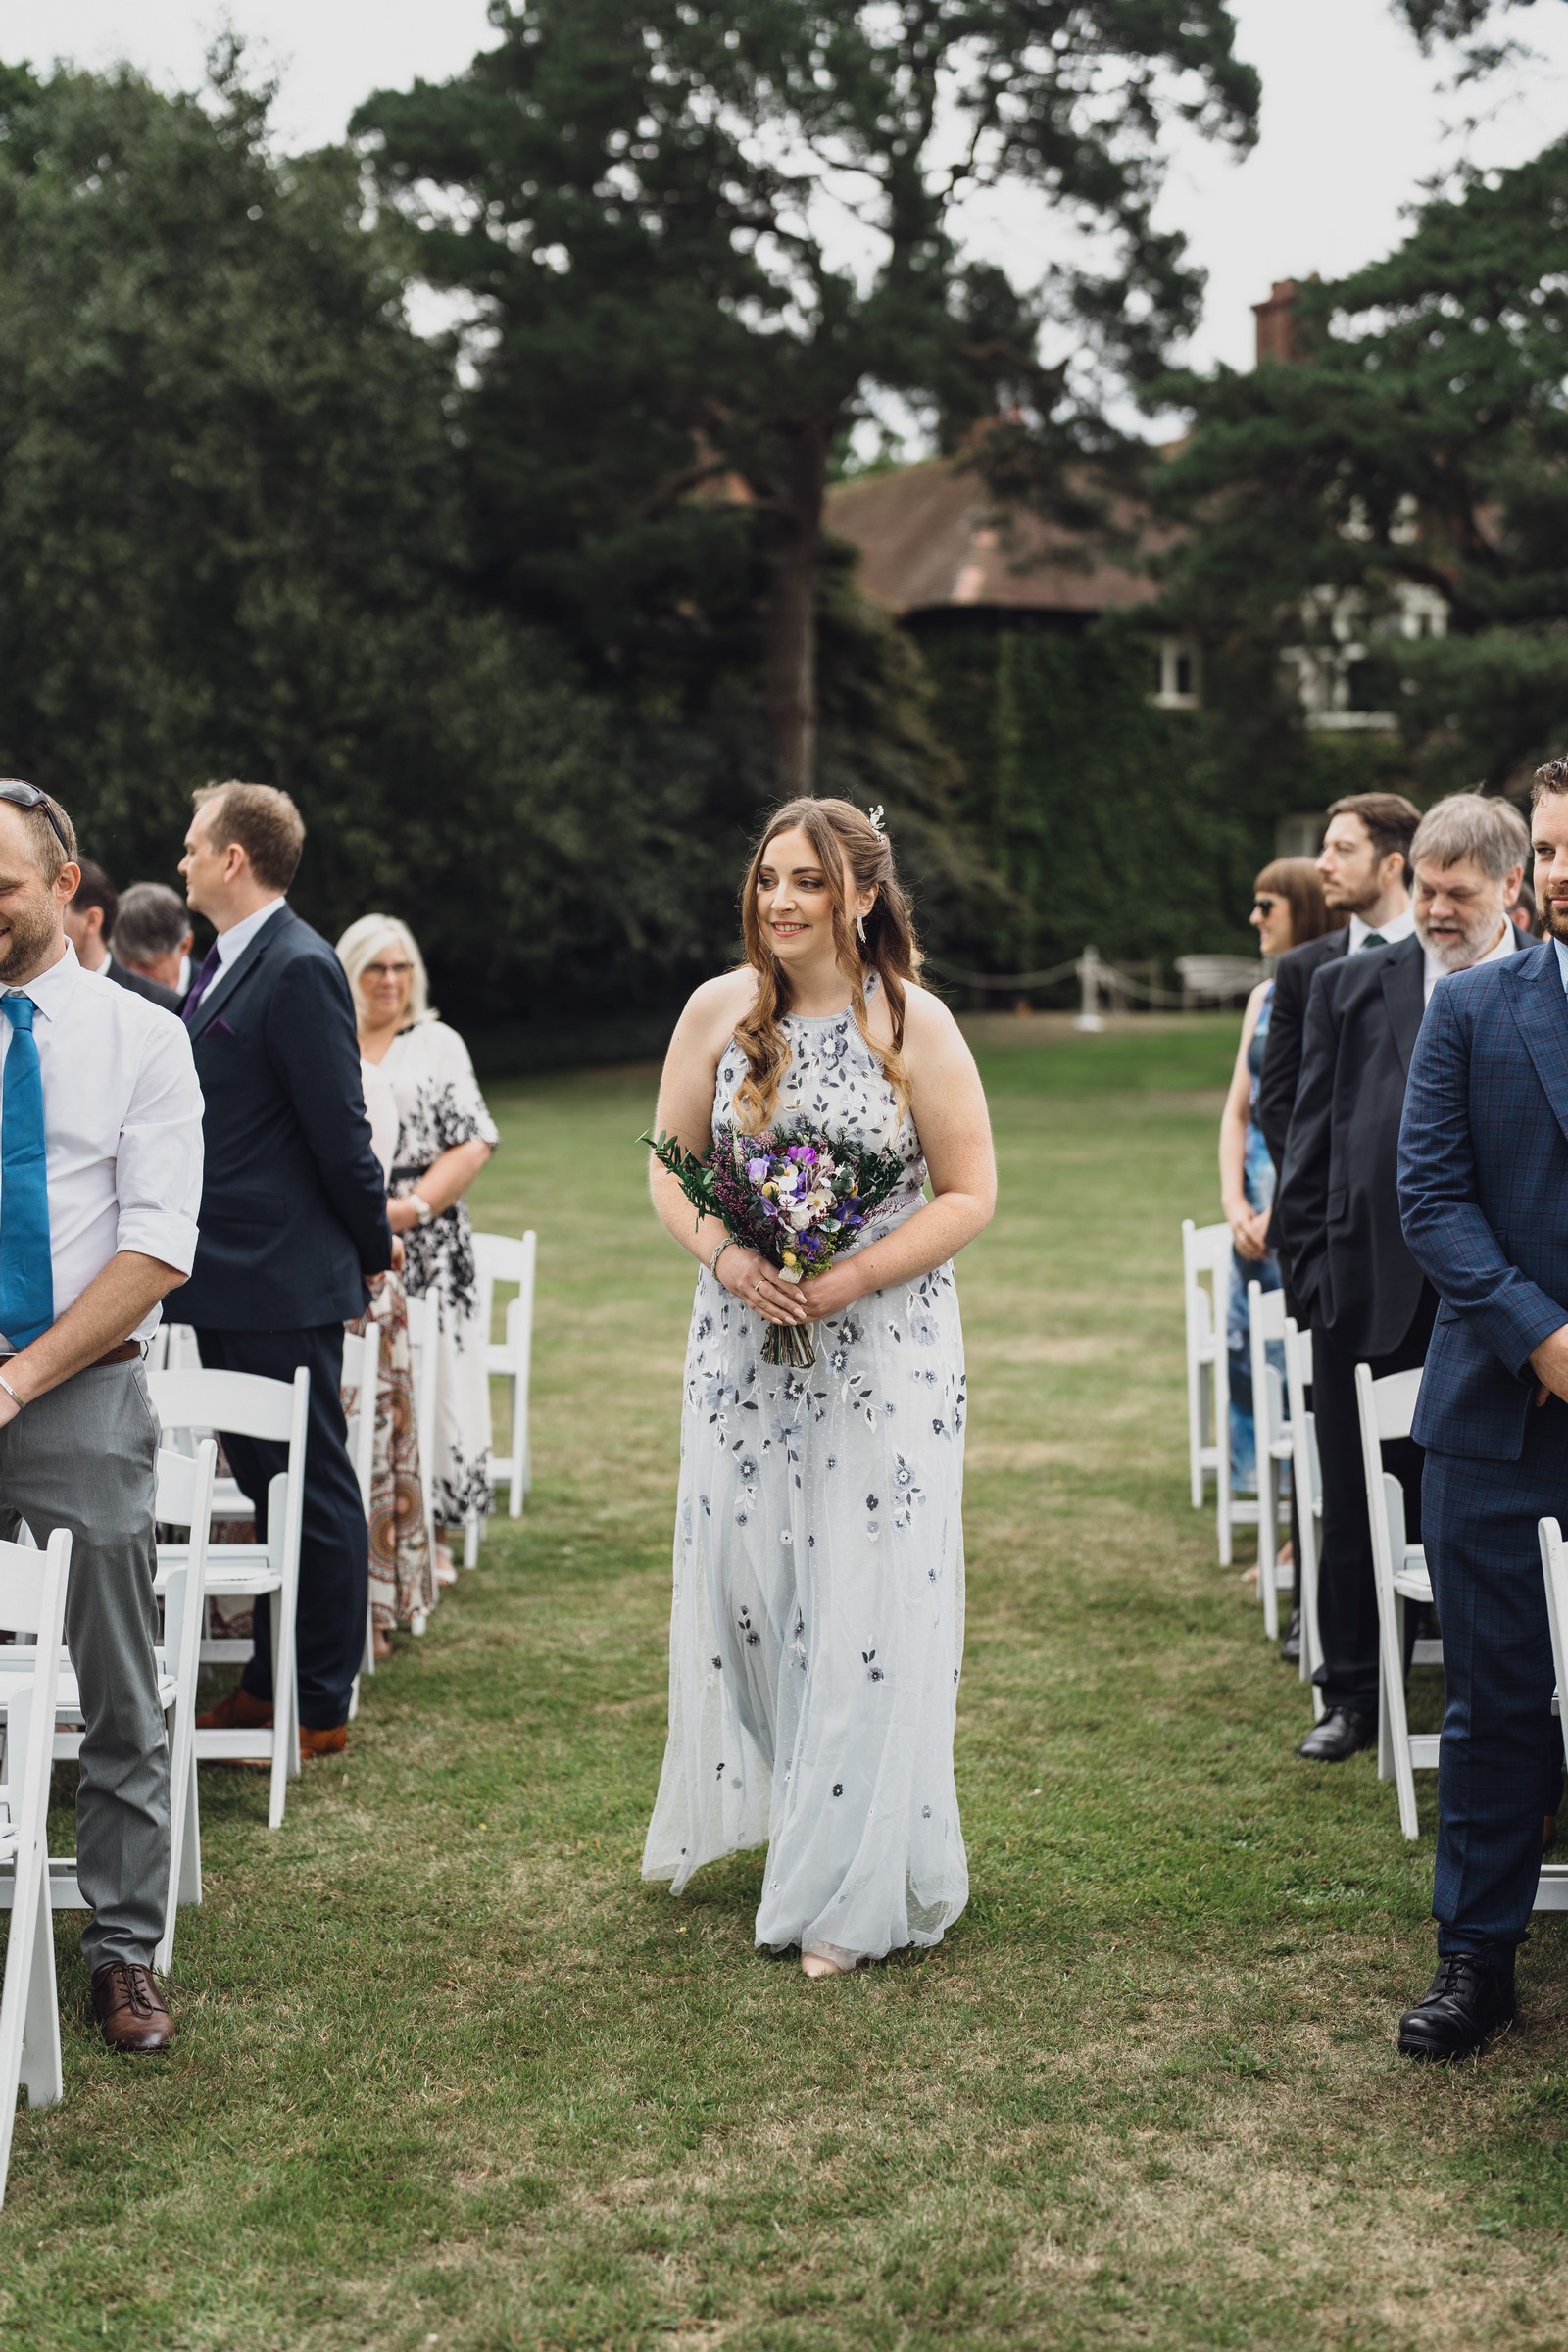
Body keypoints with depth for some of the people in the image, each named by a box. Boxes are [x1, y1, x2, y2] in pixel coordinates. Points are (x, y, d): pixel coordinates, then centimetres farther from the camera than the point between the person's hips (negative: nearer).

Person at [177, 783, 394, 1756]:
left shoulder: (300, 970, -17)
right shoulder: (223, 965, 14)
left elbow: (339, 1130, -16)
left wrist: (374, 1247, -7)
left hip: (284, 1285, -10)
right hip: (231, 1280, 10)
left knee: (314, 1491, 0)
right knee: (265, 1482, 16)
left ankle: (324, 1709, 9)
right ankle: (269, 1683, 27)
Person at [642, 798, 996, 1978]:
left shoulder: (914, 1023, -7)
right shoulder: (719, 1010, 2)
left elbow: (971, 1192, -5)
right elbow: (670, 1168, 7)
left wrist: (856, 1276, -17)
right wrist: (725, 1257, -12)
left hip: (885, 1346, -3)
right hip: (742, 1339, 3)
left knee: (868, 1605, -1)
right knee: (739, 1581, 9)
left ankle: (852, 1889, 11)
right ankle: (740, 1807, 35)